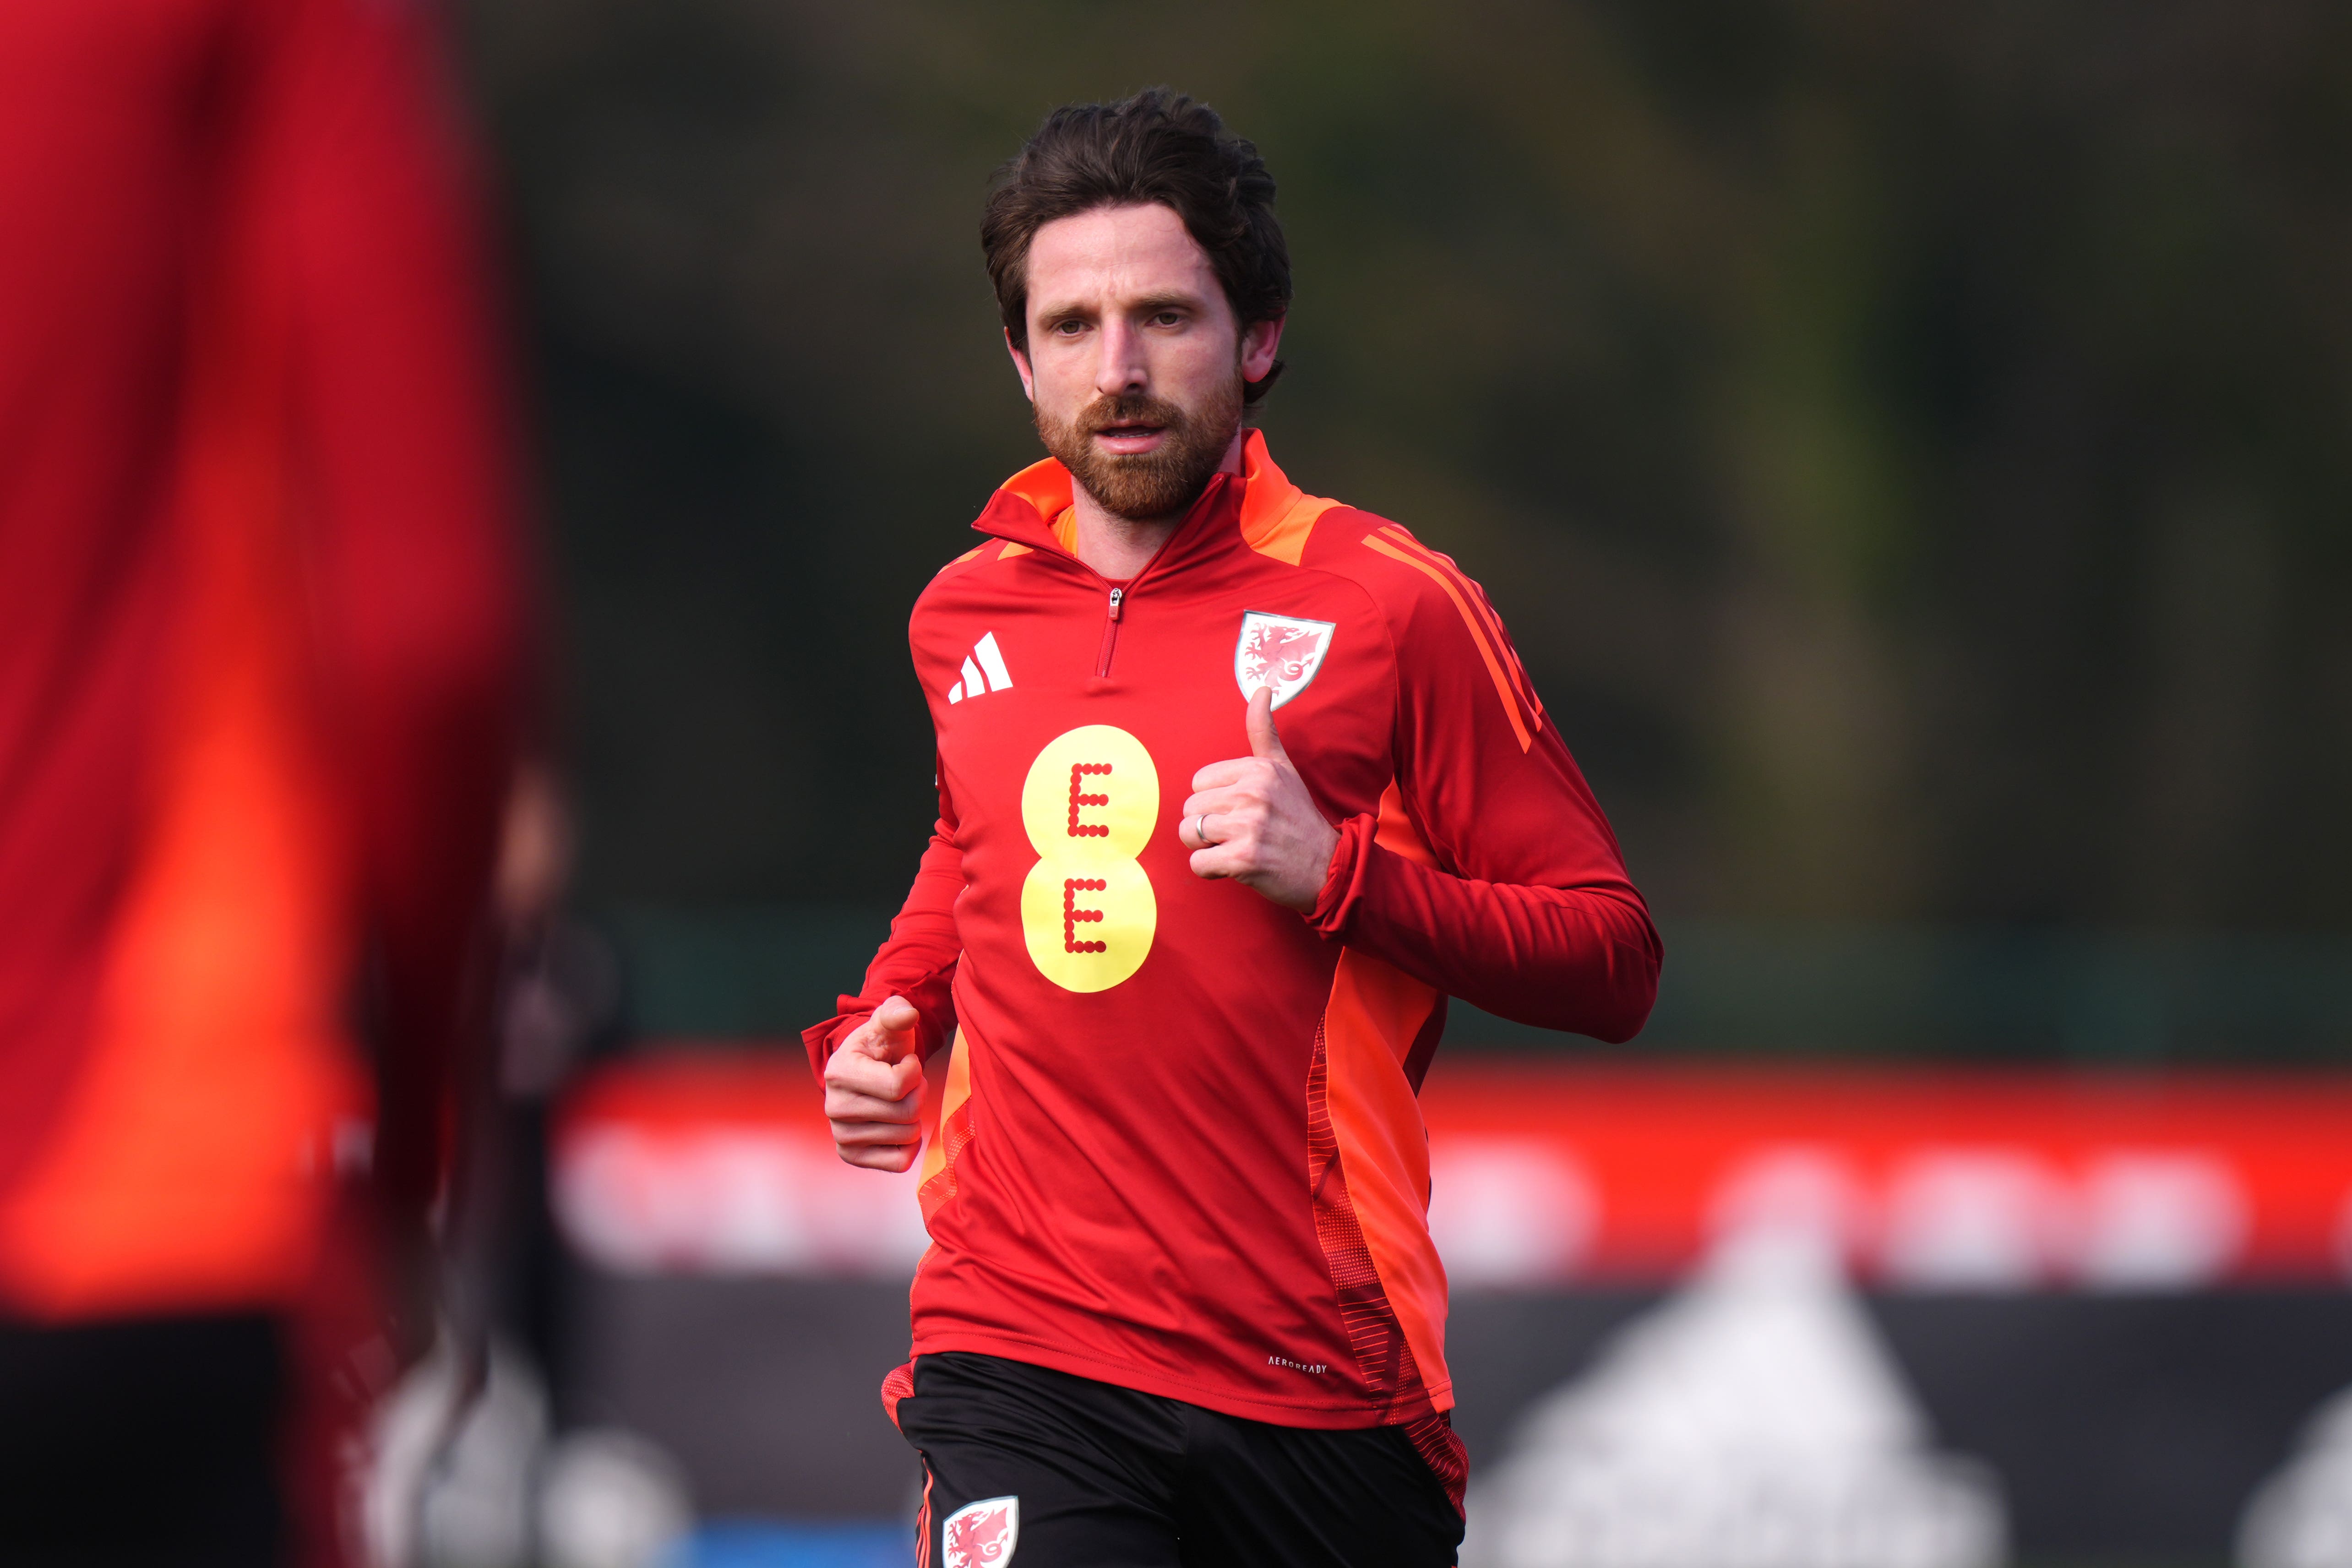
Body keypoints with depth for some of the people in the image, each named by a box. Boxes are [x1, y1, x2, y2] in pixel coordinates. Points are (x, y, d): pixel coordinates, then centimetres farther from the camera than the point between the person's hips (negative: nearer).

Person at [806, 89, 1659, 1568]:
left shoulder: (1388, 604, -2)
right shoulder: (963, 618, 11)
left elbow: (1614, 963, -2)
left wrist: (1340, 875, -15)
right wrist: (885, 1025, 15)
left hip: (1323, 1379, -1)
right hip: (1022, 1353, 1)